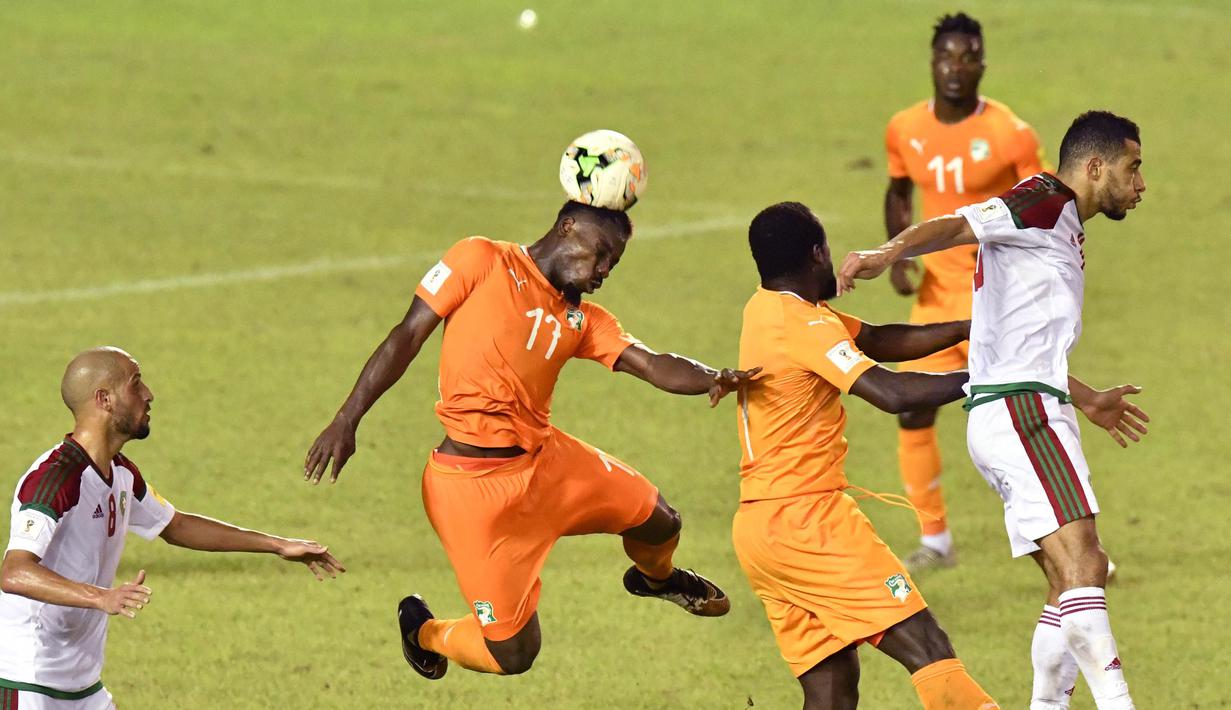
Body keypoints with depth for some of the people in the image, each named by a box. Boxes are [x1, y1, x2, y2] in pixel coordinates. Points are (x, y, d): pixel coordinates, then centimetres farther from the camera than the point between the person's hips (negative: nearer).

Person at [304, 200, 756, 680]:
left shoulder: (582, 320, 11)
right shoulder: (482, 261, -3)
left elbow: (653, 366, -3)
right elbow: (406, 338, -4)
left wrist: (712, 379, -24)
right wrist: (346, 421, -10)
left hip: (546, 461, 6)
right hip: (473, 482, -6)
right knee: (512, 655, -6)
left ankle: (655, 576, 54)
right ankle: (422, 631, 27)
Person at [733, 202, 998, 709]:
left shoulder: (768, 310, 14)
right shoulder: (801, 324, -15)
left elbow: (881, 341, 17)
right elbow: (892, 393, -24)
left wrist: (973, 328, 9)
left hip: (759, 525, 9)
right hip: (805, 520, -9)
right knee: (926, 648, -14)